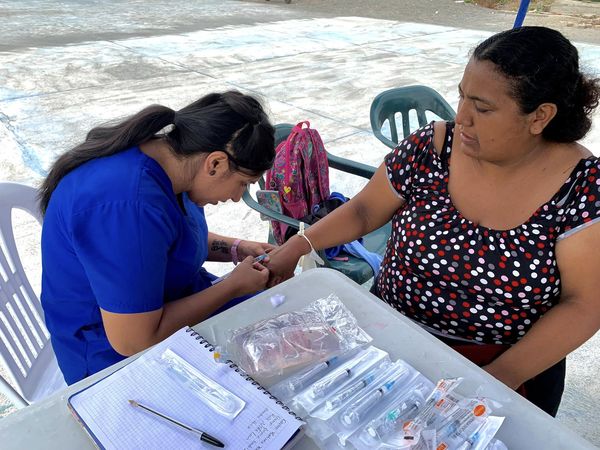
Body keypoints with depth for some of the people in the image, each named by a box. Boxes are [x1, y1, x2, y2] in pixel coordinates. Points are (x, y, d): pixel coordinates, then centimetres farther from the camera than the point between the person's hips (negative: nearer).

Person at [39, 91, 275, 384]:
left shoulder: (163, 150, -6)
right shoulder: (129, 206, -34)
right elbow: (134, 341, -29)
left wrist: (235, 249, -1)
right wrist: (234, 286, -20)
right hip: (123, 357, -8)